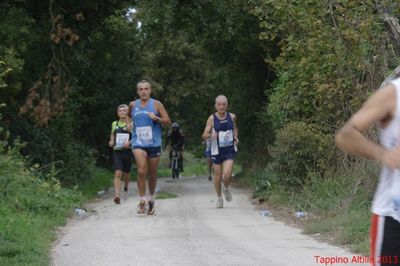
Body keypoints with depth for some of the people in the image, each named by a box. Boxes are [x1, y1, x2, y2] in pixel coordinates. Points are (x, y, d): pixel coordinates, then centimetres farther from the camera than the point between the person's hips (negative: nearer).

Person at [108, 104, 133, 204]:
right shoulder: (114, 124, 8)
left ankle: (126, 186, 49)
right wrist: (111, 141, 6)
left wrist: (129, 142, -21)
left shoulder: (131, 124, -1)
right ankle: (117, 195, -25)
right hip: (117, 152, 1)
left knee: (126, 173, 16)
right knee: (117, 173, -16)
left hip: (127, 151, -1)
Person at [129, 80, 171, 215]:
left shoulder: (156, 104, 0)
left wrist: (156, 118, -17)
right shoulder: (133, 105, 7)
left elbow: (168, 121, -2)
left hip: (154, 143, 0)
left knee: (152, 173, 10)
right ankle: (142, 200, -13)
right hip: (138, 143, 0)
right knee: (141, 171, -20)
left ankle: (151, 200, 29)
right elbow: (128, 116, 30)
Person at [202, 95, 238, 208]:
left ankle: (226, 188, 18)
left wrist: (235, 137, 4)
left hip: (229, 151, 1)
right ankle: (219, 198, 26)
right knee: (218, 175, 6)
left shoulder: (232, 117, 0)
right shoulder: (212, 119, -8)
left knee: (227, 175, -15)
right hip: (217, 151, 0)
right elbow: (204, 135, -8)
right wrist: (210, 135, -30)